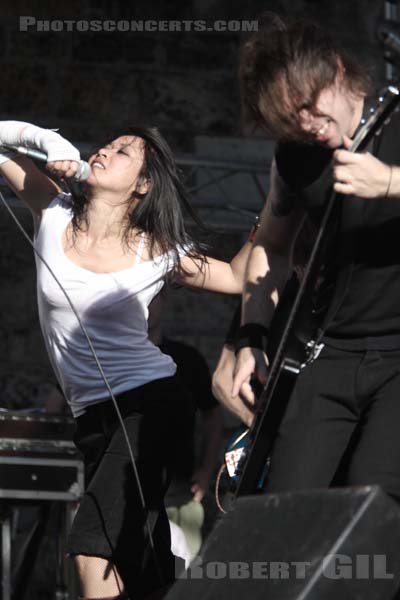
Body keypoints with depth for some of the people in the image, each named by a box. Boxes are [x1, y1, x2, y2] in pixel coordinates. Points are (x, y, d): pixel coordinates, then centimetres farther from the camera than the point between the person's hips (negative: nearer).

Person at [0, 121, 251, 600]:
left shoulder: (156, 251, -5)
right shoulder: (54, 216, 3)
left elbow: (237, 277, 2)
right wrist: (47, 142, -10)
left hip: (149, 403, -5)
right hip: (94, 417, 5)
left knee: (91, 546, -22)